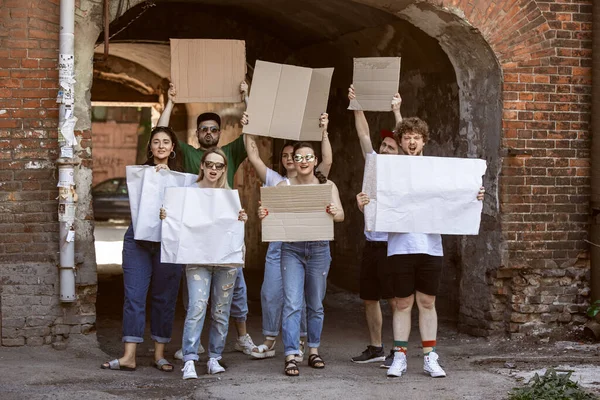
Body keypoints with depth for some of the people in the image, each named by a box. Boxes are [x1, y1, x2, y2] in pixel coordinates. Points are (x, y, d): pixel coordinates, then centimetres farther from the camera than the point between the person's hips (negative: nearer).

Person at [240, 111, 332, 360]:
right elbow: (254, 158, 10)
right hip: (278, 244, 3)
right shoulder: (275, 180, 16)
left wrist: (323, 132, -13)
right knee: (270, 293, 2)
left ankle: (299, 343, 8)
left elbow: (327, 161, -7)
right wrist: (248, 131, 5)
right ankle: (269, 341, 13)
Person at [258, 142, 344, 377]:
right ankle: (291, 357, -9)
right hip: (292, 249, -1)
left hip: (319, 249, 1)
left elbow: (340, 215, -9)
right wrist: (263, 215, -27)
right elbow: (272, 213, -4)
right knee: (292, 304, -9)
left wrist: (334, 213, -33)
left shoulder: (327, 185, 2)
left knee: (315, 304, 12)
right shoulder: (284, 186, 2)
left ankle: (313, 351, 26)